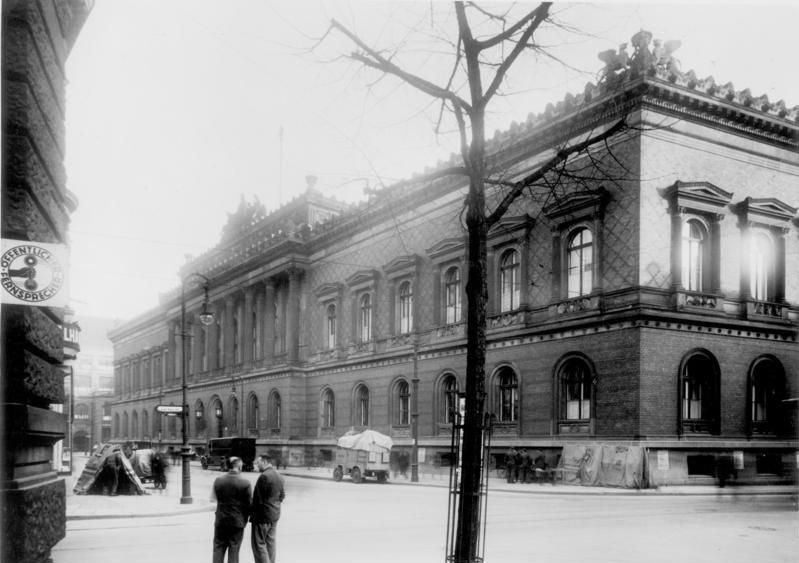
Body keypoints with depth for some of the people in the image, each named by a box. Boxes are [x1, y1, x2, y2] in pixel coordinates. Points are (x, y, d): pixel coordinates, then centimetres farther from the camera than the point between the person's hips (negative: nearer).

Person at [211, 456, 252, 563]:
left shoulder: (218, 481, -5)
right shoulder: (245, 483, -13)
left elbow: (216, 498, 5)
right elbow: (248, 504, -7)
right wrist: (244, 519, 8)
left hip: (220, 521, 2)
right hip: (237, 522, -2)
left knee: (218, 549, 12)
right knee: (234, 550, 8)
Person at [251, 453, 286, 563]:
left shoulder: (264, 476, -19)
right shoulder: (278, 476, 9)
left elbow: (258, 498, -18)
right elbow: (282, 495, 15)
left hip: (262, 515, -9)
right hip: (275, 515, 9)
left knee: (259, 544, -2)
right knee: (270, 543, 14)